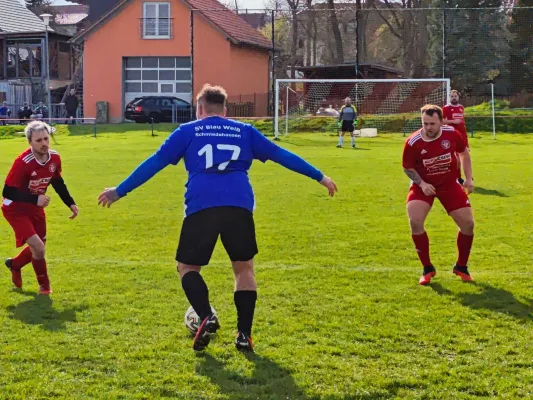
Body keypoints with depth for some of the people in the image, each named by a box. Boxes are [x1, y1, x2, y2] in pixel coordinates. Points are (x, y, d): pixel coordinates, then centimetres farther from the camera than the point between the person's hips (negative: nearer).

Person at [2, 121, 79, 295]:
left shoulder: (54, 158, -10)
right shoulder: (23, 162, -31)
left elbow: (58, 183, 8)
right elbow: (7, 192, -29)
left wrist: (71, 204, 1)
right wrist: (35, 200, -37)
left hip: (36, 208, 7)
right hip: (15, 209, -7)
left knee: (38, 248, 18)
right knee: (38, 247, -17)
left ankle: (14, 265, 49)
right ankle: (44, 285, 6)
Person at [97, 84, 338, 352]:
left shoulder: (187, 131, 18)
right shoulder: (244, 131, 22)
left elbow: (155, 162, 14)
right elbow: (280, 155, 23)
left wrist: (120, 191, 19)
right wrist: (319, 177, 30)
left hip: (201, 207, -1)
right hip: (239, 207, 1)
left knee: (187, 267, 15)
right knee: (244, 268, 18)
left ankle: (206, 317, -9)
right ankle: (244, 334, 8)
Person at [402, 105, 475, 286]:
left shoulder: (452, 134, -16)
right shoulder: (413, 142, -22)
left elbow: (464, 153, 4)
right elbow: (408, 168, -6)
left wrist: (469, 178, -2)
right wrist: (421, 184, -22)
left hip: (449, 184, 2)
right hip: (423, 185, -2)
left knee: (468, 223, -3)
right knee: (415, 221, -22)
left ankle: (461, 266, 21)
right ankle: (427, 268, -4)